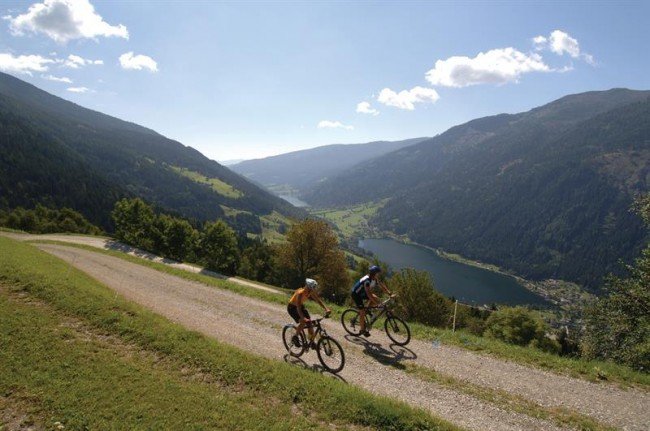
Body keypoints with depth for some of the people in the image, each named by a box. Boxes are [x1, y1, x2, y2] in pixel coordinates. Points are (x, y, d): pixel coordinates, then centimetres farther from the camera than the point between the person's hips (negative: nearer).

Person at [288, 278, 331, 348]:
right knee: (303, 322, -24)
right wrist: (303, 318, -55)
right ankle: (295, 337, -3)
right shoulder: (300, 293, -37)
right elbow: (298, 308, -42)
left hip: (301, 306, 7)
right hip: (292, 307, -6)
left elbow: (318, 300, -14)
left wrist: (326, 309, -28)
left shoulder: (311, 292, -17)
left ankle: (311, 342, 8)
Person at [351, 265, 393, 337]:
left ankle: (366, 309, 8)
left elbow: (382, 286, -5)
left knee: (377, 299, -10)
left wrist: (390, 294, -16)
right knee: (362, 312, -10)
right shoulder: (367, 280, -33)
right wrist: (376, 303, -42)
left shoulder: (375, 279, -8)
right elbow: (368, 294, -38)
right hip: (356, 294, -8)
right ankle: (363, 329, 7)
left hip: (362, 293, 8)